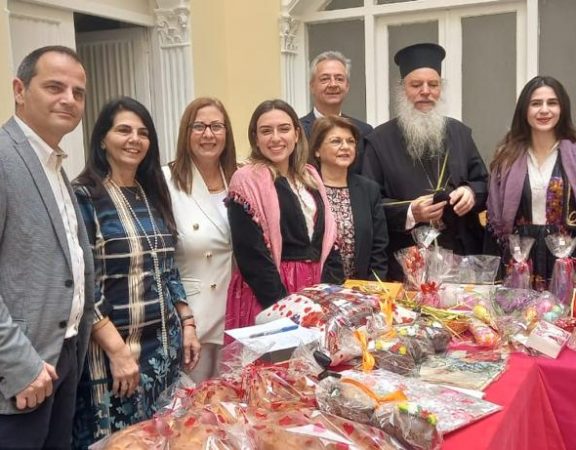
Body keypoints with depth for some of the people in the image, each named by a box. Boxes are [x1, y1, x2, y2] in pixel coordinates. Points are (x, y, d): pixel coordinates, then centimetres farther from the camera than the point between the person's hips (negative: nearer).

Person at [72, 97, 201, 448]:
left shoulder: (152, 194, 9)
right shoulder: (84, 196, -11)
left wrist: (187, 324, 9)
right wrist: (117, 349, -19)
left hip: (165, 343, 6)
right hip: (114, 347, -6)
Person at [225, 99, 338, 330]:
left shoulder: (310, 177, 10)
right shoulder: (246, 182, -10)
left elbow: (326, 236, 12)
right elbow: (251, 255, -16)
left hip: (313, 286, 6)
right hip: (268, 295, -6)